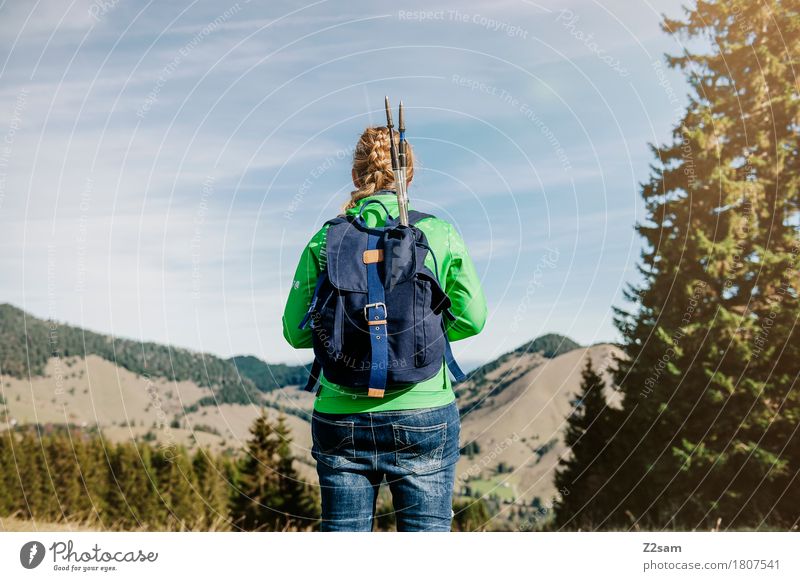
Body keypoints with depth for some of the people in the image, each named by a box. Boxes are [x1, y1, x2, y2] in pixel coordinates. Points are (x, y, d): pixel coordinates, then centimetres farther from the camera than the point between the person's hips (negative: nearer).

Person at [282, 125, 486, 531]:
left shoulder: (326, 239, 1)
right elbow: (471, 318, 3)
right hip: (424, 415, -1)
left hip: (340, 415, 2)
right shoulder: (441, 234, -1)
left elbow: (295, 331, 2)